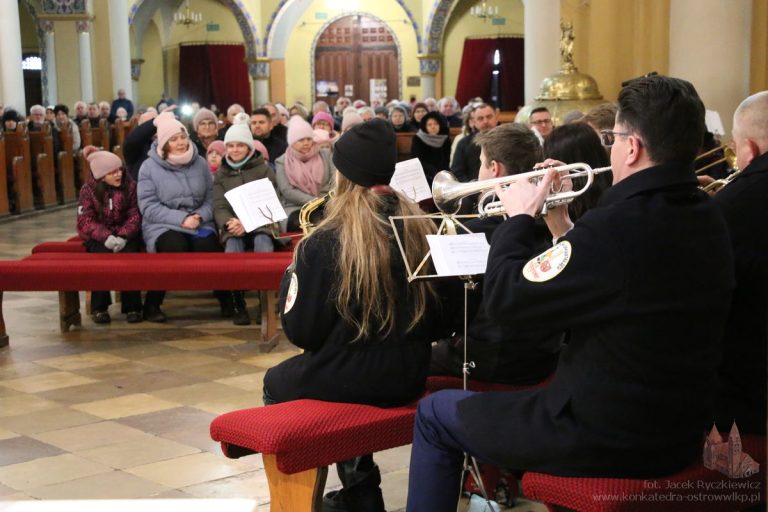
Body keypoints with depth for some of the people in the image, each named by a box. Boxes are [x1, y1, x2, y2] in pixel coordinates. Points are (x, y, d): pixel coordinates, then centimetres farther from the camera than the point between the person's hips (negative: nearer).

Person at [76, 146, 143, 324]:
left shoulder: (130, 186, 1)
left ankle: (132, 306, -21)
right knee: (102, 253, -30)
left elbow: (135, 215, -3)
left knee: (129, 253, -29)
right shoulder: (88, 190, -1)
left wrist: (123, 236, -22)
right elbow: (85, 220, -8)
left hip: (125, 234, 0)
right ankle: (99, 307, -22)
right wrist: (106, 236, -26)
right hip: (99, 236, 0)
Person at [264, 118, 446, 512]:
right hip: (408, 378, 5)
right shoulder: (419, 228, -3)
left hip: (348, 379, -5)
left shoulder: (325, 242, -18)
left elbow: (301, 332, -12)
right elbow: (436, 319, 7)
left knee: (275, 382, 26)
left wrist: (291, 276, 3)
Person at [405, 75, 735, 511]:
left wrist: (519, 217, -4)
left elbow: (506, 300, -18)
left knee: (436, 414, 12)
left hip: (605, 439, -8)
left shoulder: (619, 224, -28)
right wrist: (562, 225, 9)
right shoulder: (709, 221, 0)